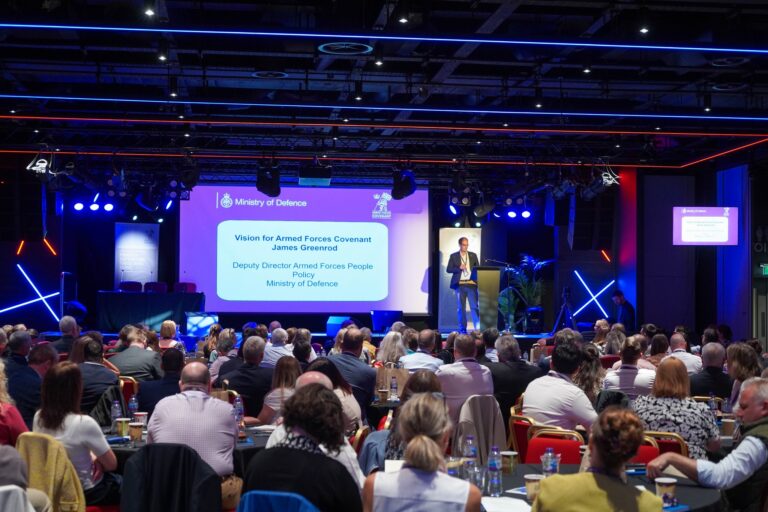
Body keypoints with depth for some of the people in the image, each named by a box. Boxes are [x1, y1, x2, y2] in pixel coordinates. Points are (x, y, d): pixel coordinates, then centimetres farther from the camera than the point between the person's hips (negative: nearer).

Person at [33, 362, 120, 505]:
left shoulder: (38, 418, -8)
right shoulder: (84, 423, -27)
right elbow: (111, 464, -15)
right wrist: (97, 460, 3)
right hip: (85, 492, -6)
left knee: (115, 479, 27)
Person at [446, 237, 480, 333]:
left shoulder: (473, 255, 11)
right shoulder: (453, 256, 6)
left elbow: (478, 268, 10)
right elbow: (448, 269, 1)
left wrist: (478, 280, -7)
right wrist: (459, 268, -14)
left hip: (471, 284, 1)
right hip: (460, 284, -1)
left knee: (474, 306, -6)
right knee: (461, 308, 2)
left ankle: (478, 328, -7)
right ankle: (462, 329, 7)